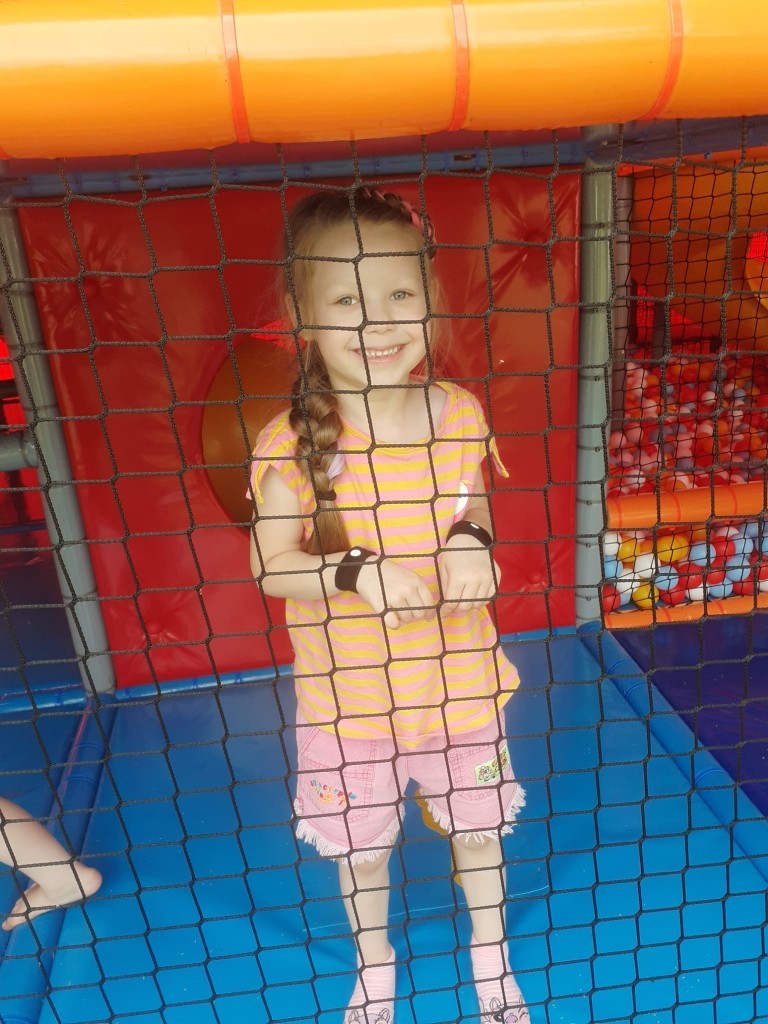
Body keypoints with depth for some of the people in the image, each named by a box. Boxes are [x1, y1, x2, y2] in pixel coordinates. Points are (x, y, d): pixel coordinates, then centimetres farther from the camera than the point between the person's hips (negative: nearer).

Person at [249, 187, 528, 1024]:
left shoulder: (461, 416, -11)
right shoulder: (293, 443, -19)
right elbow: (269, 566, -11)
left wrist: (473, 544, -17)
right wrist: (354, 571, -28)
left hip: (458, 682, 2)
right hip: (347, 695, -1)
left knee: (478, 829, 24)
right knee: (360, 845, 22)